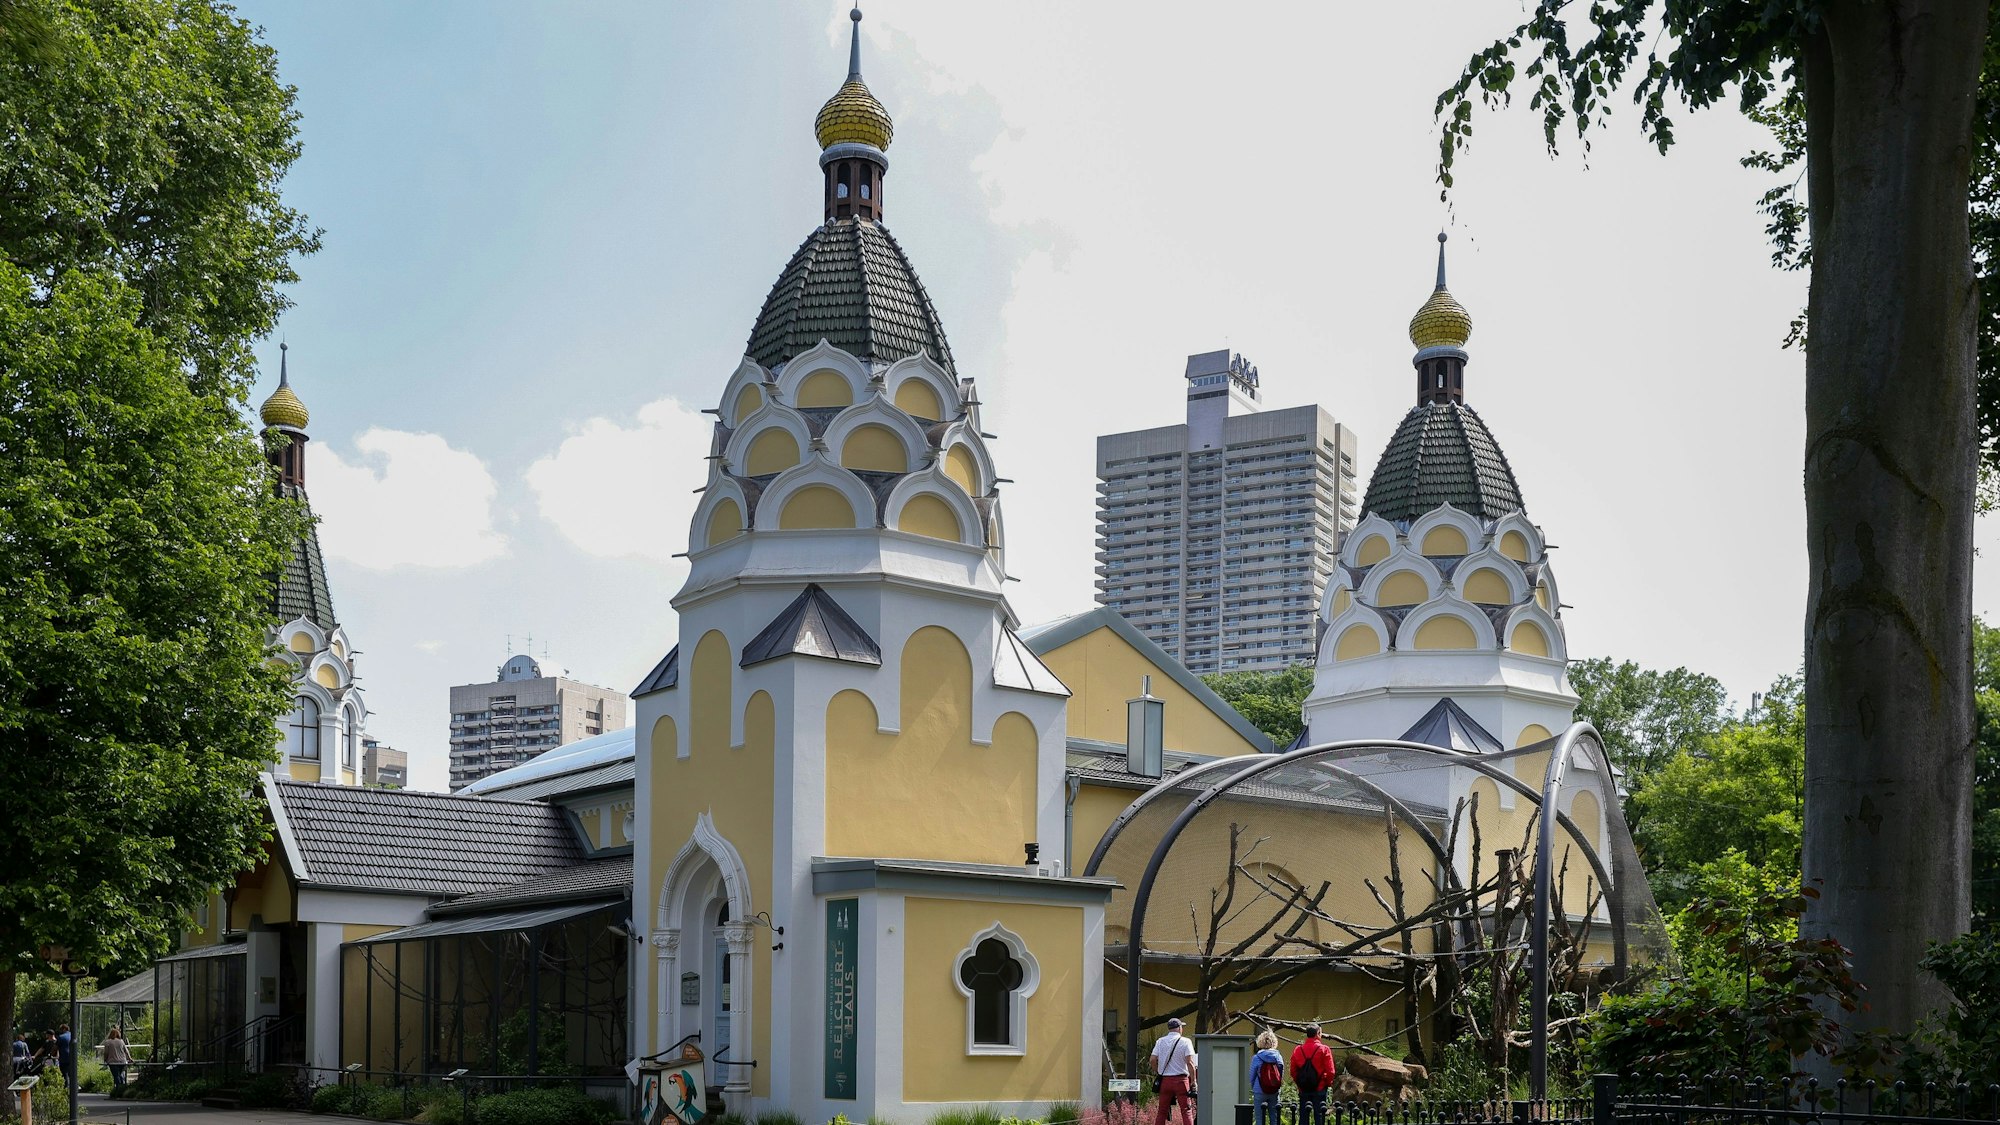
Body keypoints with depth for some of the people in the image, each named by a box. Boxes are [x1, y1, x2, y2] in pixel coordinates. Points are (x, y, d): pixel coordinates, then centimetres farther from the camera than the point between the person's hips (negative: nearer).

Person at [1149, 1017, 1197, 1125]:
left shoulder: (1160, 1041, 7)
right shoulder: (1185, 1042, -5)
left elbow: (1152, 1060, 0)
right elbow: (1190, 1062, -12)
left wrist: (1157, 1073, 15)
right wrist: (1193, 1081, -9)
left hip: (1165, 1079, 4)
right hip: (1181, 1079, -4)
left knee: (1161, 1111, 10)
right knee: (1186, 1110, -1)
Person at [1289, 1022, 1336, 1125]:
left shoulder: (1297, 1050, 1)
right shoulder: (1324, 1050, -9)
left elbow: (1293, 1071, 4)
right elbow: (1330, 1071, -11)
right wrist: (1328, 1083, 4)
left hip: (1303, 1089, 3)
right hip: (1319, 1089, -3)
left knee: (1303, 1117, 9)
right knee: (1319, 1116, 2)